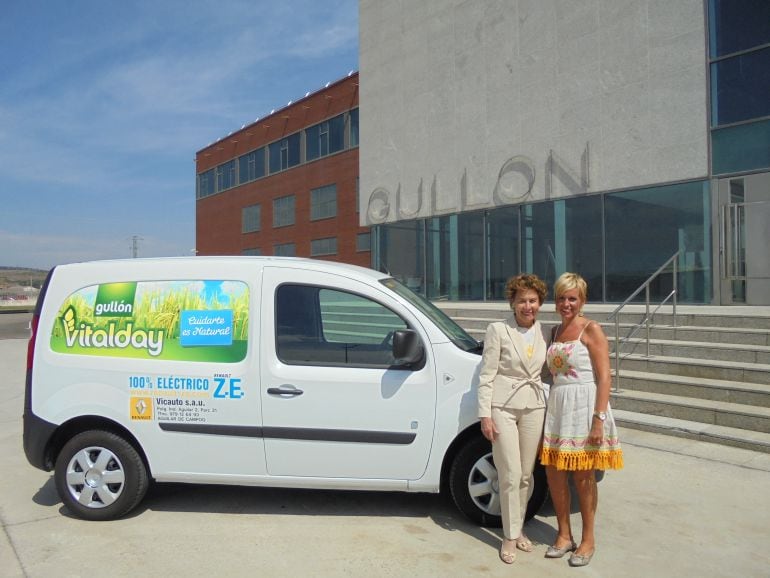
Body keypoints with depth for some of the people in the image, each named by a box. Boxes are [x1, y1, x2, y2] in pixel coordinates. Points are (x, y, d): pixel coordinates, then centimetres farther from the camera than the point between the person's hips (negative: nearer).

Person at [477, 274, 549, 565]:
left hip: (534, 407, 4)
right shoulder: (498, 330, -8)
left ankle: (518, 529, 29)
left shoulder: (544, 332, 6)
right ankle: (510, 536, 14)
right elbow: (486, 375, -8)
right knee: (511, 476, -2)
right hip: (503, 408, -4)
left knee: (526, 475, 11)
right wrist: (485, 415, -12)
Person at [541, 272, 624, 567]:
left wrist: (599, 419, -19)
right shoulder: (555, 331, 12)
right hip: (557, 406, 6)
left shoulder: (591, 330, -7)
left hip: (584, 407, -6)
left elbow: (604, 378, -12)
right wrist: (551, 407, 9)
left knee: (583, 476, 4)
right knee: (554, 472, 8)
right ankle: (564, 535, 26)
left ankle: (588, 540, 21)